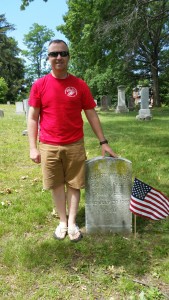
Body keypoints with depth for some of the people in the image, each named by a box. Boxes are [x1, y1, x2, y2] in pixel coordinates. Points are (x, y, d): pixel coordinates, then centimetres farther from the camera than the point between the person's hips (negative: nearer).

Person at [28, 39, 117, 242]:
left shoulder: (80, 85, 0)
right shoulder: (39, 85, -1)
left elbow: (91, 115, 4)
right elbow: (32, 118, 0)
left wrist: (103, 142, 1)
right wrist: (33, 147, -6)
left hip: (75, 145, 1)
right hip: (49, 146, 0)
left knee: (74, 184, 8)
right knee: (56, 185, 10)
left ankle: (72, 222, 24)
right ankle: (62, 221, 28)